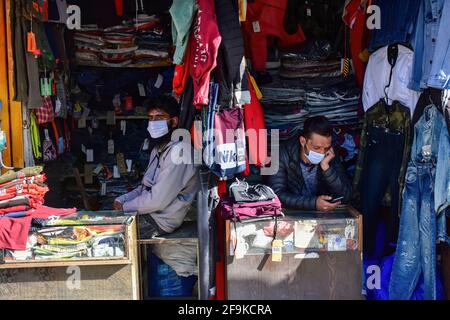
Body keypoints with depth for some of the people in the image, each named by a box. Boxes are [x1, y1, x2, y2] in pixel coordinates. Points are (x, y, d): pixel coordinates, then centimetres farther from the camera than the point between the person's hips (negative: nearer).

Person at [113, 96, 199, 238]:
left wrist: (124, 207, -11)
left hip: (160, 220, -9)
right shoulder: (158, 149, 14)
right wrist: (120, 200, 2)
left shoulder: (179, 150, -20)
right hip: (149, 212, 9)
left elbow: (157, 201, -24)